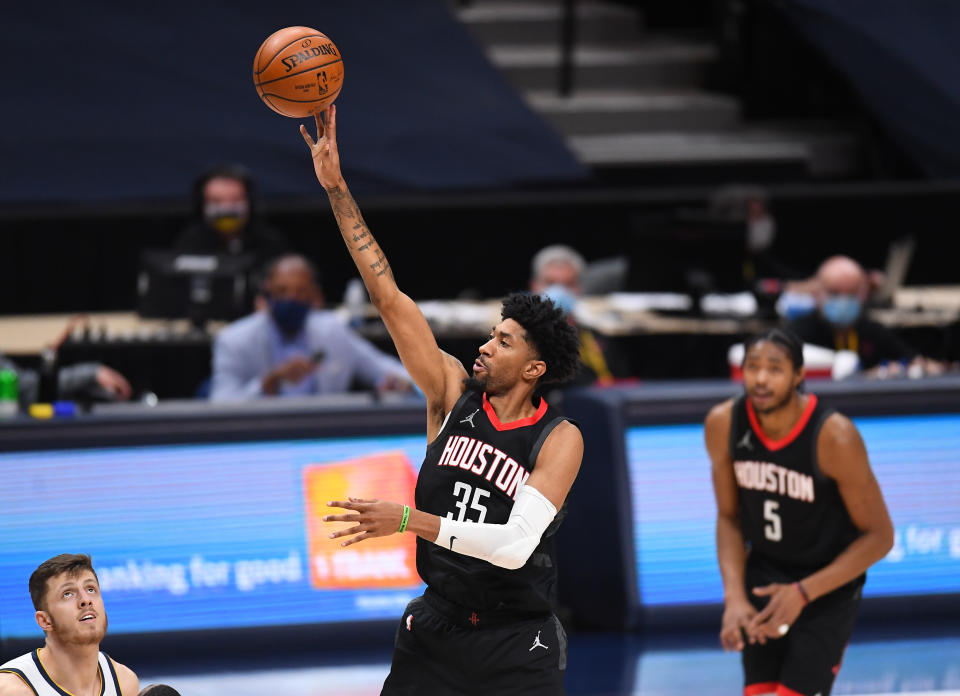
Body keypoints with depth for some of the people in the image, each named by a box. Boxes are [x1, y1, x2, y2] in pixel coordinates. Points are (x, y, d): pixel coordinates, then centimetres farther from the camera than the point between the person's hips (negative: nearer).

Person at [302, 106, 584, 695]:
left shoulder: (561, 439, -13)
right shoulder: (454, 393, -1)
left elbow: (515, 546, -25)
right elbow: (389, 297, -5)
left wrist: (409, 520, -31)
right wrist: (336, 188, -9)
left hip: (517, 646, -4)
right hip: (438, 625, 4)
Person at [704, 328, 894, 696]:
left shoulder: (834, 437, -26)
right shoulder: (723, 425, -13)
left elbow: (879, 536, -17)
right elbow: (729, 517, 2)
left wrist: (803, 593, -23)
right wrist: (734, 598, -12)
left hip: (826, 586, -4)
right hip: (764, 575, 4)